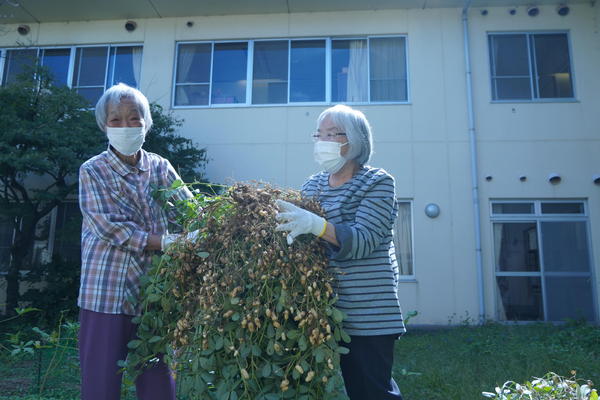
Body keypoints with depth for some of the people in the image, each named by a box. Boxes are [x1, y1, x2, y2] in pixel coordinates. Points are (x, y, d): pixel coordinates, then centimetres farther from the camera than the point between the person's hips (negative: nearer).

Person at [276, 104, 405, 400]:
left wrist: (314, 224, -33)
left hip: (368, 311, -5)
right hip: (325, 306, 5)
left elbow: (363, 241, -18)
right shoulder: (312, 185, 12)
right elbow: (300, 227, 15)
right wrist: (284, 220, -6)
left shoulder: (377, 182, -5)